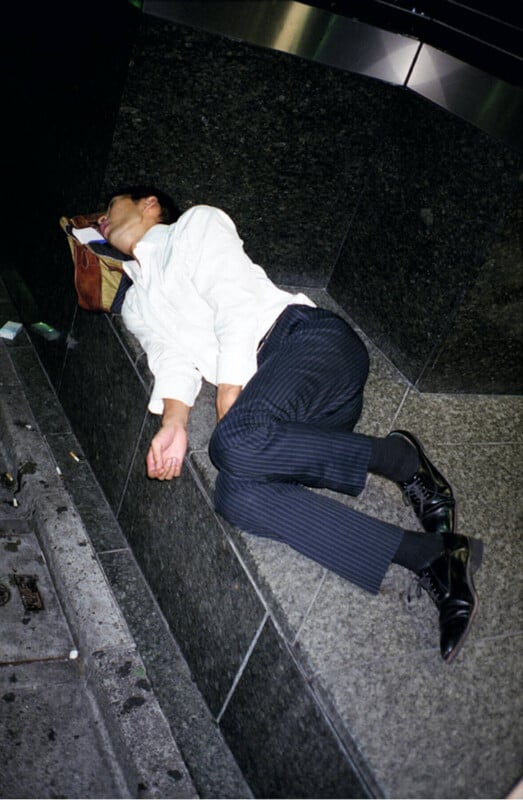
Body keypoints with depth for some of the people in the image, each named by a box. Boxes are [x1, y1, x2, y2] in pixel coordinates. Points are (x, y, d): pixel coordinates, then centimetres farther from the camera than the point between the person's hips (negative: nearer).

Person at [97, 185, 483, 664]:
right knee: (236, 494, -26)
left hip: (306, 338, -5)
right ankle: (432, 556, -26)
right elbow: (173, 357, 13)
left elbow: (236, 299, 0)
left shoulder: (196, 223, 15)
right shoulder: (136, 308, 31)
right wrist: (174, 420, -7)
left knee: (237, 441, -35)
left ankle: (398, 457, -14)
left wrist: (231, 383, -10)